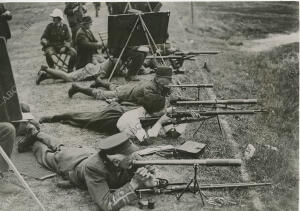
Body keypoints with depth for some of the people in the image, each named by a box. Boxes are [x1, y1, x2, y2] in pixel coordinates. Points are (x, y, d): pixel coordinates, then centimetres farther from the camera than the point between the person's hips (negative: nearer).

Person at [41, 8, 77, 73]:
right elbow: (43, 37, 1)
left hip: (62, 46, 2)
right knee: (48, 53, -36)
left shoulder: (64, 27, 4)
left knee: (74, 52, -23)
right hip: (52, 46, -1)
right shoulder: (50, 26, 1)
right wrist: (43, 41, -24)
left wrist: (65, 47, -16)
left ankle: (70, 69, -6)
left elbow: (68, 39, 2)